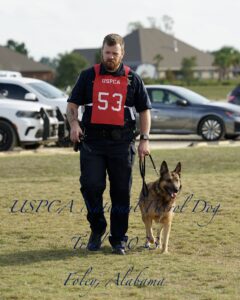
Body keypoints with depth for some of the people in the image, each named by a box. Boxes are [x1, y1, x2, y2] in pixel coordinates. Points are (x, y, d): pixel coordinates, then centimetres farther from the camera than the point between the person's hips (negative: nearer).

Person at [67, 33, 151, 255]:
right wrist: (74, 123, -10)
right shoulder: (88, 76, 9)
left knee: (121, 191, 2)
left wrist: (145, 139, 2)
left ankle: (119, 239, 11)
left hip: (122, 143, 0)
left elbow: (144, 110, 11)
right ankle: (97, 229, 14)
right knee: (91, 186, -8)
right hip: (92, 142, 0)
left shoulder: (133, 79, 9)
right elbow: (72, 104, 10)